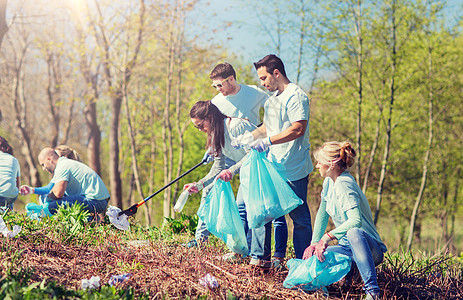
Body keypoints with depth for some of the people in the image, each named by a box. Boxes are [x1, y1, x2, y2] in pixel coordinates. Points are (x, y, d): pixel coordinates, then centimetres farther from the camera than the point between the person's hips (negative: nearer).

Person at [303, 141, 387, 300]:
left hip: (371, 248, -9)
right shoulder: (329, 182, 6)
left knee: (354, 233, -42)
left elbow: (356, 220, -35)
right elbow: (322, 215, 13)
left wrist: (327, 237, -36)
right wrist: (314, 243, 3)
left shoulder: (344, 185, -21)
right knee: (312, 256, -10)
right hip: (347, 248, 9)